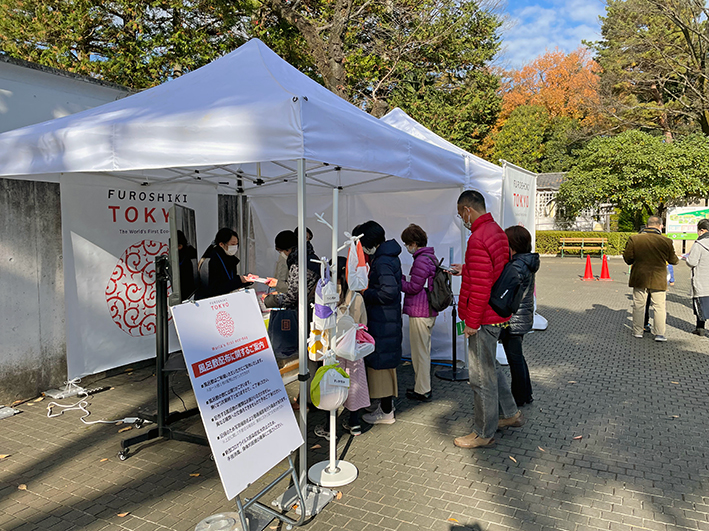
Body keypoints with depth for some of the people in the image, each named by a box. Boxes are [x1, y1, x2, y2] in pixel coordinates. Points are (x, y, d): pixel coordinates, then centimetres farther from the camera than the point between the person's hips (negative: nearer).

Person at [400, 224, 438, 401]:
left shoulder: (421, 260, -18)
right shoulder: (430, 257, 13)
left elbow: (413, 287, -18)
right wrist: (404, 278, 9)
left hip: (419, 313, -10)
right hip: (428, 311, 10)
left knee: (419, 352, 0)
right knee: (424, 350, 18)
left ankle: (422, 391, 10)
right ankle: (423, 385, 29)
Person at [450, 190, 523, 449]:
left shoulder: (478, 239, -23)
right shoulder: (497, 231, 9)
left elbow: (480, 286, -26)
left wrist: (472, 322, -19)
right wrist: (466, 269, 24)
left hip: (483, 318, -10)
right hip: (497, 313, 10)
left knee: (481, 376, 3)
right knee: (490, 366, 25)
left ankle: (484, 434, 17)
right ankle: (510, 413, 37)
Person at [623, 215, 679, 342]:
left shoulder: (634, 239, -8)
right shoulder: (666, 242, -9)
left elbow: (627, 258, -4)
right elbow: (673, 260, 4)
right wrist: (678, 259, 27)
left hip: (639, 278, 1)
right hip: (658, 279, -1)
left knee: (638, 305, 12)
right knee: (659, 306, 8)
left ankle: (637, 331, 19)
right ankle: (659, 333, 6)